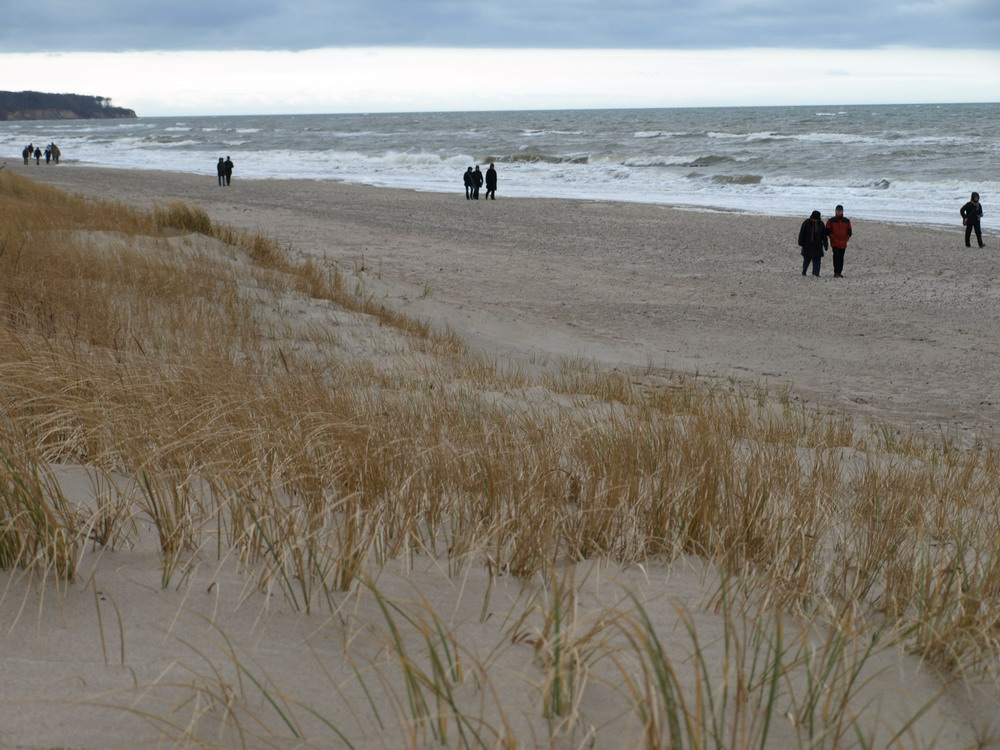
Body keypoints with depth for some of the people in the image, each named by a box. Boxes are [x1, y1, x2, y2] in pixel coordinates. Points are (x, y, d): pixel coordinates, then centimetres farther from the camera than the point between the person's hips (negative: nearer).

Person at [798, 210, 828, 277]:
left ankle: (816, 273, -2)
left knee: (817, 260, -3)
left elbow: (824, 235, 7)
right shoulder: (806, 223, -7)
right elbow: (802, 233, -6)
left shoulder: (821, 224, 2)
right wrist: (801, 243, -8)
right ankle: (804, 271, 24)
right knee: (807, 259, 3)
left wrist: (825, 244, 2)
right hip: (807, 245, -2)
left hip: (817, 246, 2)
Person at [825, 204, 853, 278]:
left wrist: (845, 240, 0)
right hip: (835, 243, -3)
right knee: (836, 257, -15)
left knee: (841, 258, 7)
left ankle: (840, 273, 13)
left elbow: (849, 232, 12)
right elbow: (828, 232, -1)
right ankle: (836, 272, -14)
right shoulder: (831, 221, 1)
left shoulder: (847, 221, 9)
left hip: (843, 244, 3)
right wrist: (834, 239, -9)